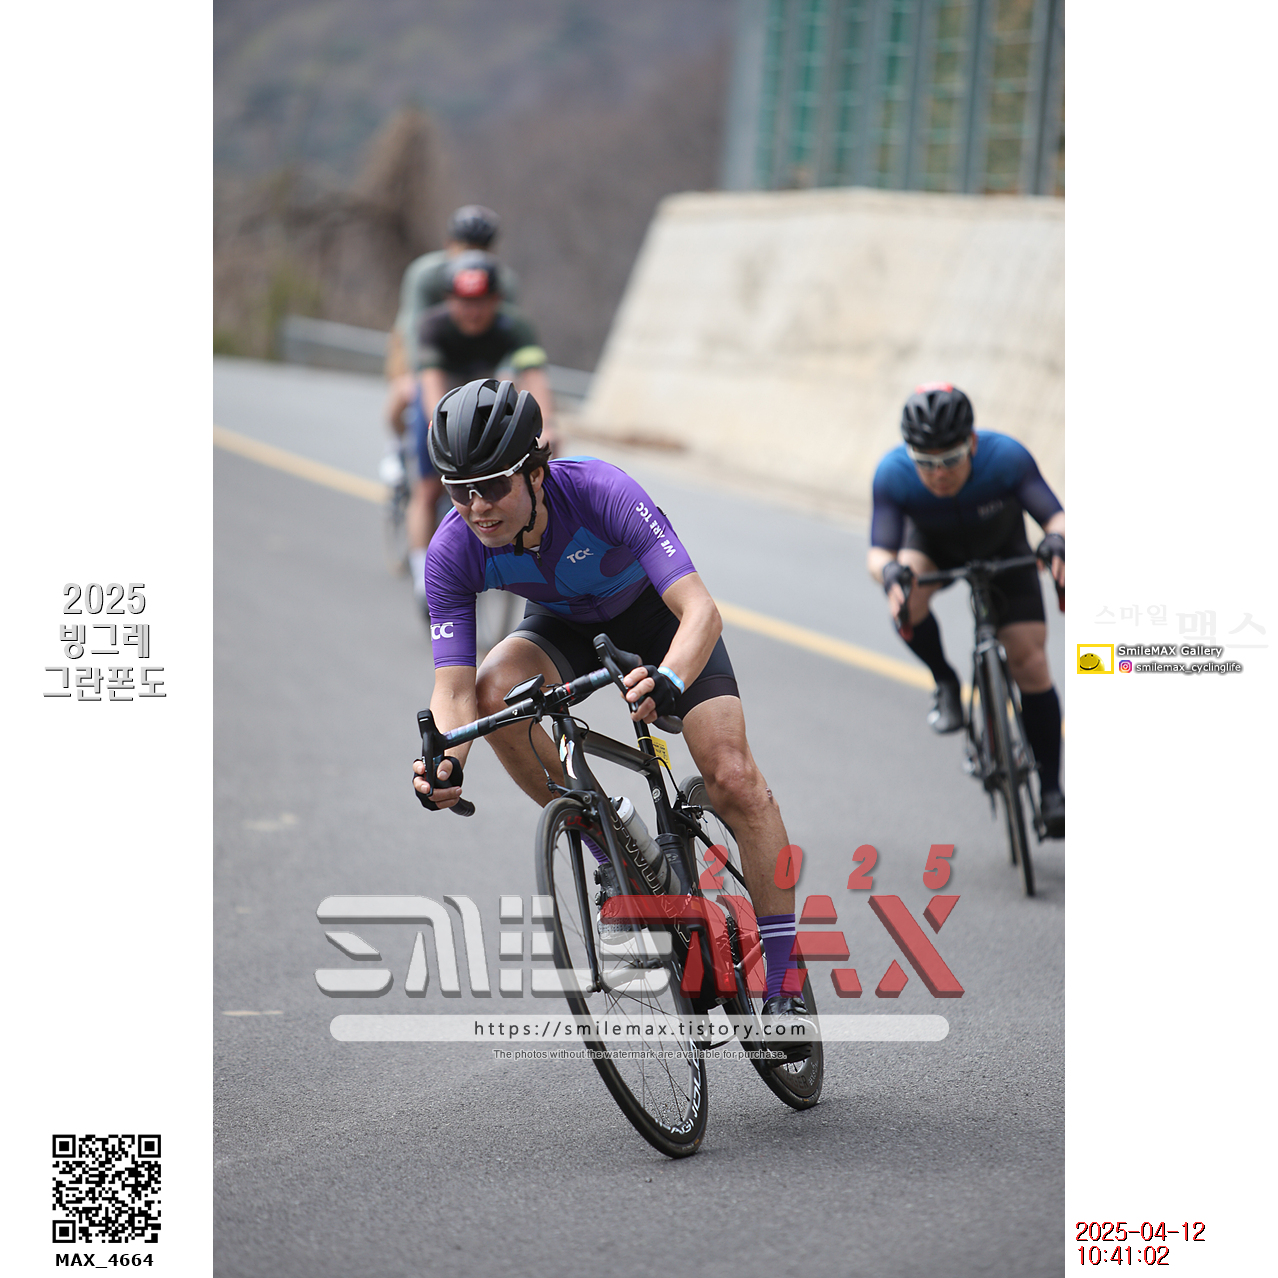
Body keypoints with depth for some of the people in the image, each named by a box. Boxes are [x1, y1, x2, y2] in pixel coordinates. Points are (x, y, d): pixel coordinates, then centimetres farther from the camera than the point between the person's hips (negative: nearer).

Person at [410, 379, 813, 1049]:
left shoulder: (601, 492, -39)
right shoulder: (453, 552, -29)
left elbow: (700, 610, -45)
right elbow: (454, 690, -29)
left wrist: (669, 681, -65)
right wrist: (446, 760, -51)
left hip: (654, 609, -3)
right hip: (564, 623, 3)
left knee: (734, 779, -17)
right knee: (496, 692, -29)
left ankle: (784, 981, -5)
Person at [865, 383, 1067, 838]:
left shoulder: (1006, 457, -37)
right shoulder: (893, 475, -34)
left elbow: (1055, 515, -40)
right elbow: (878, 552, -38)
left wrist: (1057, 540, -63)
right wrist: (889, 571, -61)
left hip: (1001, 547, -1)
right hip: (933, 544, 1)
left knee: (1030, 663, -10)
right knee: (907, 600, -34)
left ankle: (1052, 792, 3)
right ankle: (945, 684, -4)